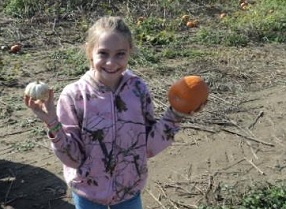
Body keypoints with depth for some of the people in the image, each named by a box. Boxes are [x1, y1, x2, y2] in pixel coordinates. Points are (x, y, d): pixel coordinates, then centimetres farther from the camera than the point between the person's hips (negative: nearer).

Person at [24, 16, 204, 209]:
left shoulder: (139, 90, -13)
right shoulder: (74, 95, -19)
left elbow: (149, 147, -7)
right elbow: (72, 157, -14)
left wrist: (174, 115, -16)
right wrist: (53, 125, -28)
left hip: (130, 190, 2)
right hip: (88, 193, -1)